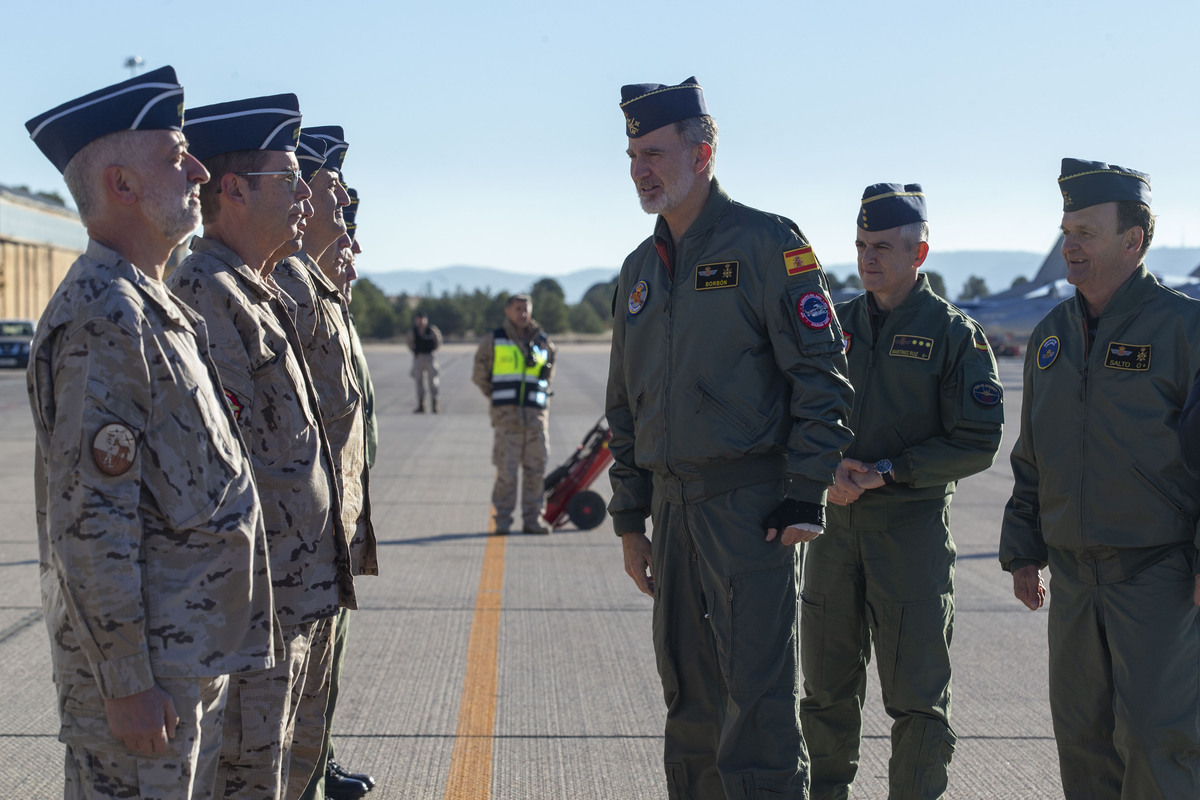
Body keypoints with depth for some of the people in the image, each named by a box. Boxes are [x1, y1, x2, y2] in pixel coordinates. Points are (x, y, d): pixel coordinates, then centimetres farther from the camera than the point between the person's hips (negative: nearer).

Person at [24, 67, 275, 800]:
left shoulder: (162, 309, 13)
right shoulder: (102, 317, -19)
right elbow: (90, 524, -23)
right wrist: (126, 683, -22)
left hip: (194, 654, 10)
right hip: (143, 666, -10)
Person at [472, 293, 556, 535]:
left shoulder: (543, 343, 12)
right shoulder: (493, 340, 6)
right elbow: (479, 375, 12)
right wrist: (497, 397, 8)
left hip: (536, 415, 3)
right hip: (506, 416, -3)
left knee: (535, 470, 2)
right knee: (506, 470, -5)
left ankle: (533, 519, 10)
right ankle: (501, 521, 1)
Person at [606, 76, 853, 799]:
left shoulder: (767, 243, -5)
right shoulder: (640, 270, 16)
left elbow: (821, 374, -10)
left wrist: (805, 499, -15)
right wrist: (630, 519, 17)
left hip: (752, 507, -7)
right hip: (673, 508, 7)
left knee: (759, 700, -6)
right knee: (691, 699, 13)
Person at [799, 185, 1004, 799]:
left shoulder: (956, 334, -2)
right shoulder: (835, 326, 10)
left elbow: (976, 443, -8)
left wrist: (886, 471, -15)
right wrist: (828, 471, -8)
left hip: (913, 524, -4)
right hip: (834, 519, 4)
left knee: (915, 692, -2)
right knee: (827, 686, 11)